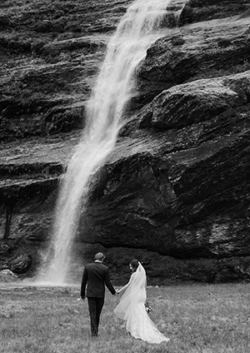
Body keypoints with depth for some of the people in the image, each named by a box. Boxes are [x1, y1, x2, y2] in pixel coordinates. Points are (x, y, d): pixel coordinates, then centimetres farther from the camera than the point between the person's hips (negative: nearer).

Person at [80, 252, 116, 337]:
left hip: (90, 293, 0)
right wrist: (113, 291, 11)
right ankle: (95, 330, 22)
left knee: (92, 313, 2)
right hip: (100, 294, 0)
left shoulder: (87, 267, -4)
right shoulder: (105, 269, -8)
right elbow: (107, 283, -6)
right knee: (98, 313, 14)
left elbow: (84, 281, 0)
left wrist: (82, 293, 10)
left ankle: (94, 332, -5)